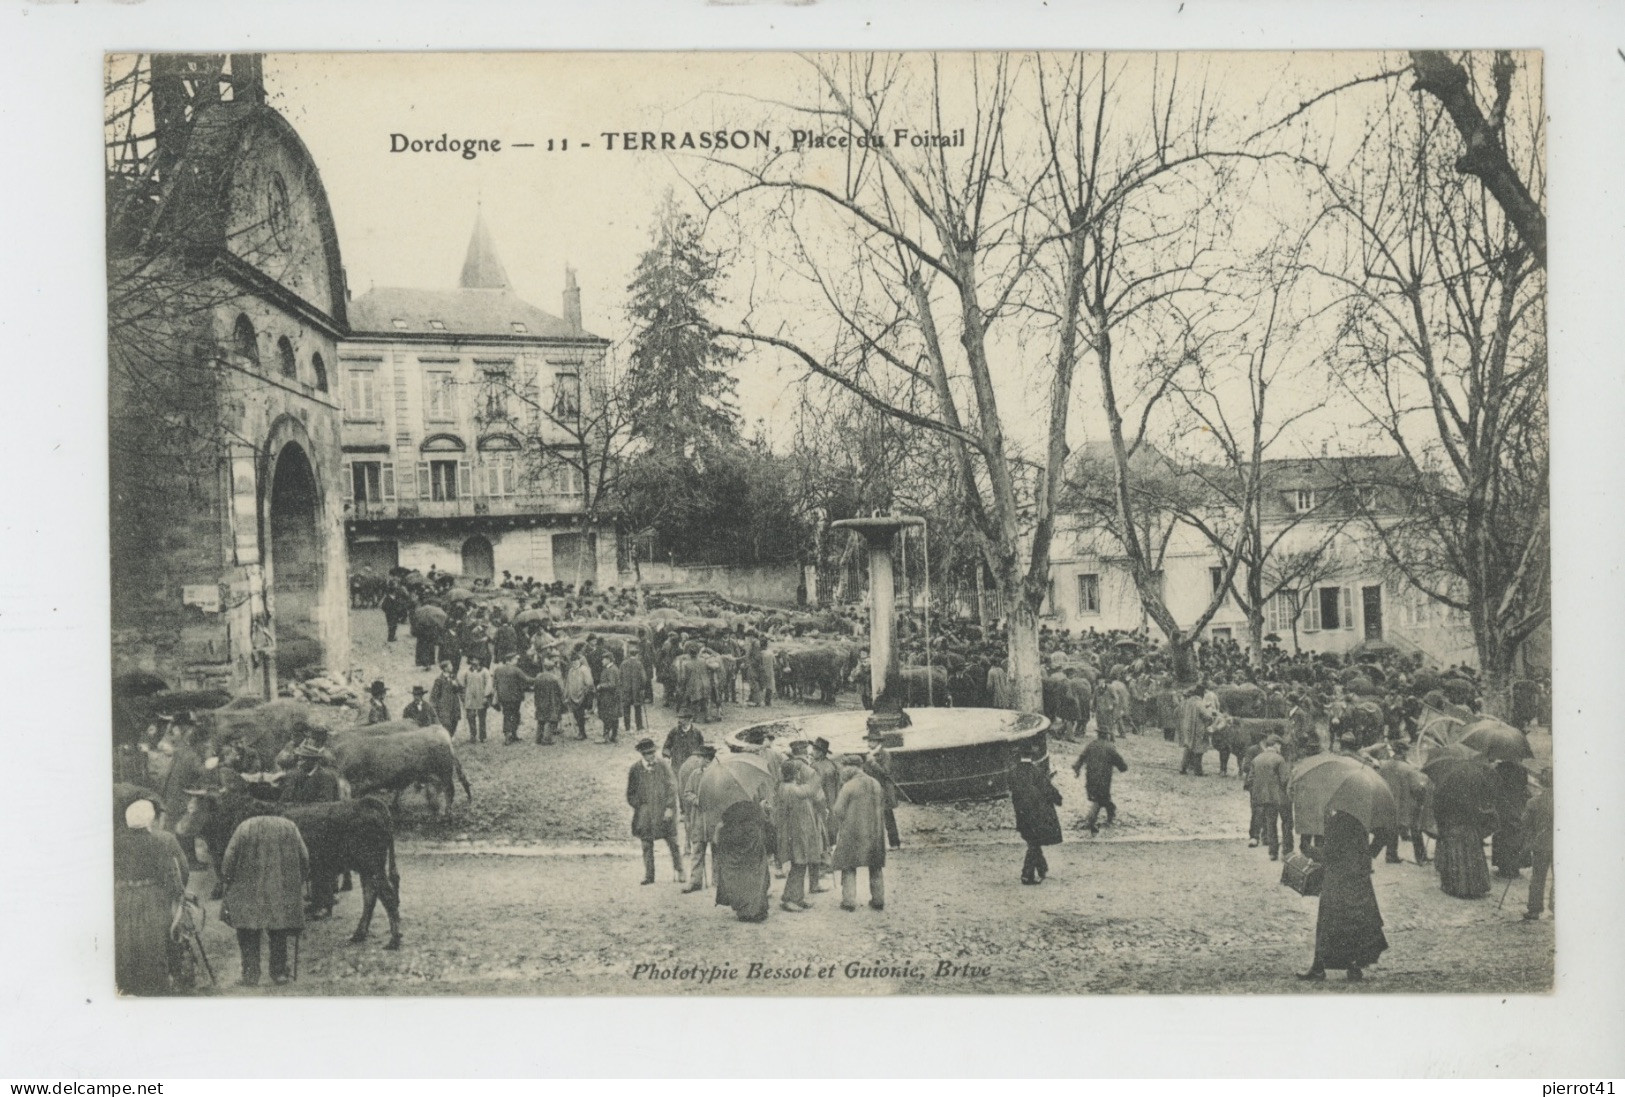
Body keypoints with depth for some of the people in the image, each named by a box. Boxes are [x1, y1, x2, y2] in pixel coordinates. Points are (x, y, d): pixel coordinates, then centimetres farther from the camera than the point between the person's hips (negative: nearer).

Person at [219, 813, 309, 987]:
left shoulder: (245, 827, 8)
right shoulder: (289, 827, 12)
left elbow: (229, 858, 0)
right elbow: (304, 859, 8)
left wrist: (227, 881, 7)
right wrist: (299, 884, 16)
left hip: (247, 890, -1)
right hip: (283, 891, 1)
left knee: (249, 934, 5)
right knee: (279, 934, 10)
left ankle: (250, 973, -1)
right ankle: (279, 972, 6)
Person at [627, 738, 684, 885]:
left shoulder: (663, 765, -4)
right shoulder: (635, 769, -1)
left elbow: (672, 786, -1)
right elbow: (631, 793, 8)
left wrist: (669, 807, -7)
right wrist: (637, 807, -3)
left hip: (664, 811, -1)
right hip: (645, 814, 1)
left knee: (672, 843, 1)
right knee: (647, 845, 4)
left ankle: (679, 872, 13)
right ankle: (648, 875, 13)